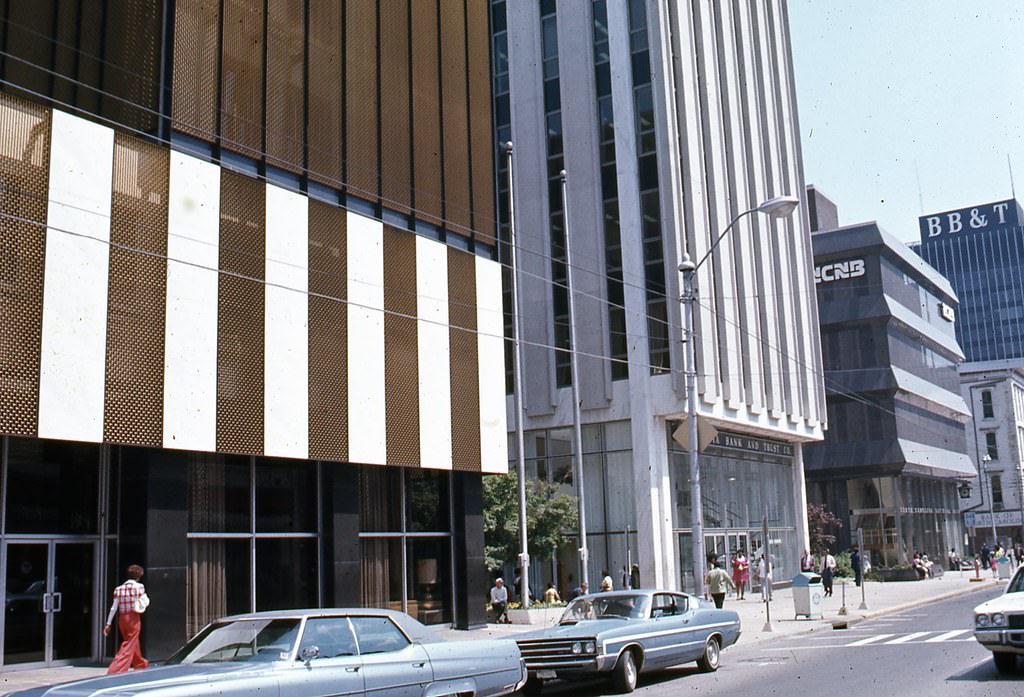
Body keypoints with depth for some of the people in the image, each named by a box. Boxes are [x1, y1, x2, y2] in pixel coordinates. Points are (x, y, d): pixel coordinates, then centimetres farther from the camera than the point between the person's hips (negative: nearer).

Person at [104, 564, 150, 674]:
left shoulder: (119, 589, 7)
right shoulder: (139, 587, -7)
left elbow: (114, 608, 3)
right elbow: (144, 603, -10)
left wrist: (108, 624, 4)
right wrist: (146, 597, 10)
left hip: (122, 619, 6)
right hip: (133, 618, -6)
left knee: (133, 643, 22)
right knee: (129, 647, -4)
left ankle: (142, 665, 40)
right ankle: (114, 672, -17)